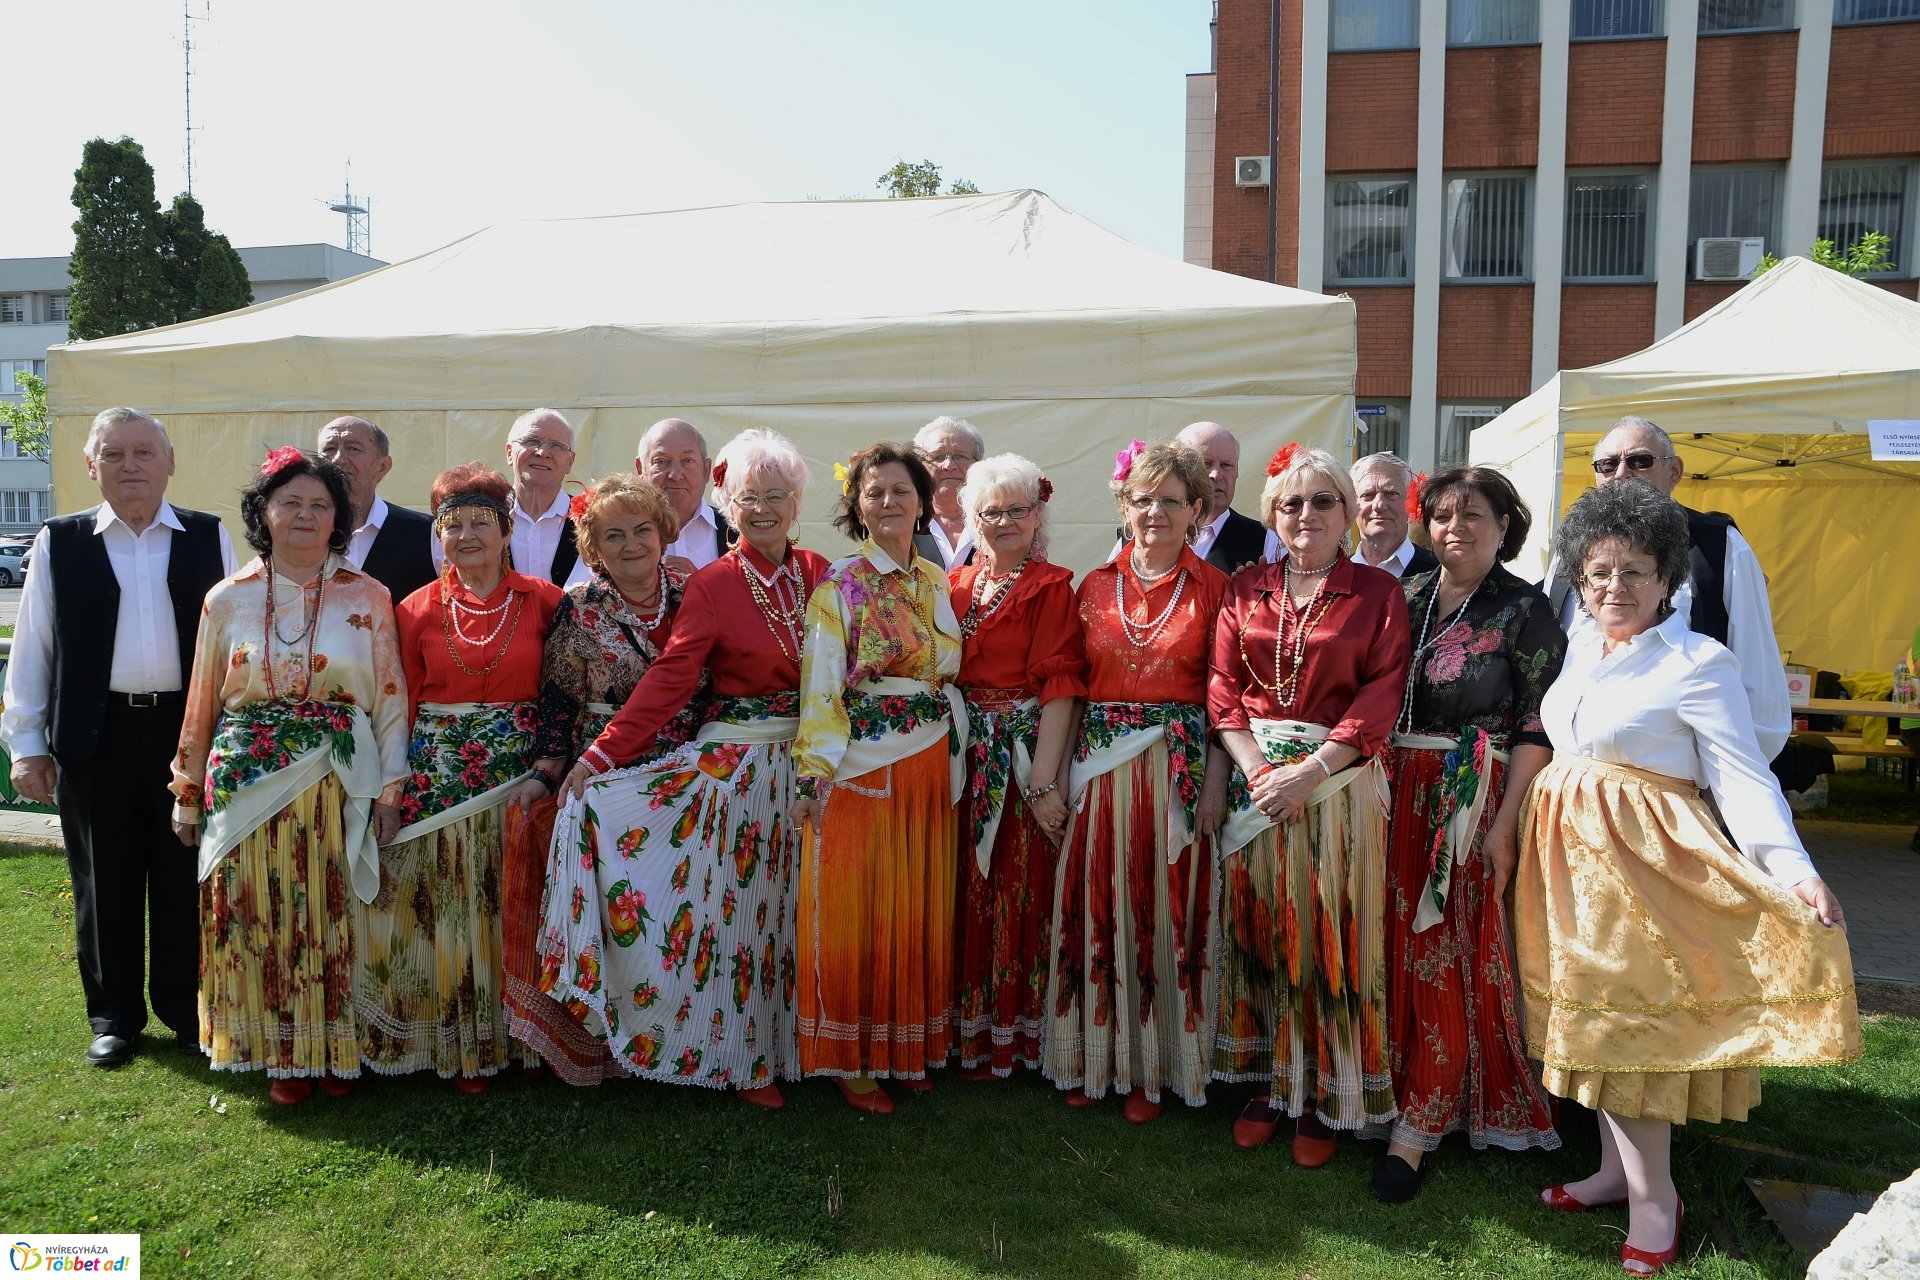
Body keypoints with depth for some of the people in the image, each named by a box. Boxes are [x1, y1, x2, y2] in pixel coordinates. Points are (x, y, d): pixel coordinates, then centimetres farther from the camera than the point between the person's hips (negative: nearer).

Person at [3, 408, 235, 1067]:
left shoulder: (209, 537, 3)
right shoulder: (59, 542, 4)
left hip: (190, 730, 0)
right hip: (95, 736, 1)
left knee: (186, 879, 8)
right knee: (104, 883, 10)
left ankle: (185, 1007, 25)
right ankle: (114, 1014, 27)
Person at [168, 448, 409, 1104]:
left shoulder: (367, 597, 2)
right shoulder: (228, 599, 5)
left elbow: (391, 698, 1)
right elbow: (202, 704, 10)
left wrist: (389, 787, -3)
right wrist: (189, 793, 12)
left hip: (340, 786, -1)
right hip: (248, 783, 1)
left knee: (334, 916, 4)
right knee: (261, 916, 5)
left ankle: (335, 1045, 20)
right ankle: (282, 1053, 20)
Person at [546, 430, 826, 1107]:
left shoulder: (819, 574, 5)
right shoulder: (712, 585, -6)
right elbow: (669, 679, -13)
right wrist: (601, 753, -20)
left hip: (809, 760, 3)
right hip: (738, 764, -3)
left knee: (791, 904, 12)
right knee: (740, 907, 3)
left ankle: (794, 1037, 27)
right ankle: (749, 1058, 17)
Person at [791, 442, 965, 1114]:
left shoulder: (936, 582, 11)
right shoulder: (839, 585, -6)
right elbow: (820, 685, -11)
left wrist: (953, 755, 11)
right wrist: (813, 774, -19)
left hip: (930, 767, 5)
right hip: (860, 765, -5)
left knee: (920, 910, 11)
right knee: (854, 911, 2)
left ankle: (909, 1048, 26)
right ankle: (849, 1059, 16)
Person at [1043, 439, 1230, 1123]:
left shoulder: (1212, 588, 1)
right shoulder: (1095, 585, 7)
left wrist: (1214, 779, -9)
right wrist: (1060, 770, 1)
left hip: (1178, 770, -2)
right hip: (1099, 767, 2)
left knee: (1166, 909, 4)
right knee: (1096, 908, 6)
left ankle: (1153, 1064, 19)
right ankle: (1094, 1056, 22)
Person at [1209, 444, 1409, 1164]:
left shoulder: (1377, 594, 1)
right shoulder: (1246, 590, 9)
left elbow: (1381, 696, -7)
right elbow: (1223, 685, 4)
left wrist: (1311, 771, -16)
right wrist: (1255, 767, -11)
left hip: (1339, 781, -3)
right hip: (1255, 777, 3)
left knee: (1331, 937, 1)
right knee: (1258, 931, 7)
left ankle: (1326, 1099, 15)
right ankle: (1269, 1082, 20)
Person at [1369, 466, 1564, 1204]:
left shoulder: (1525, 611, -3)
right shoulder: (1407, 598, 10)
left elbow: (1537, 728, -8)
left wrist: (1505, 824, -16)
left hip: (1473, 805, -4)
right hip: (1399, 800, 4)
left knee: (1450, 963, -2)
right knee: (1400, 951, 8)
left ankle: (1416, 1129, 4)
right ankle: (1412, 1093, 24)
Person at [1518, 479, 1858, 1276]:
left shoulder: (1699, 664, -12)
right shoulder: (1581, 649, 9)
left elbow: (1741, 777, -16)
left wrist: (1796, 872, -26)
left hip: (1639, 856, -7)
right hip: (1570, 851, 7)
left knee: (1627, 1018, -4)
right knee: (1588, 1011, 12)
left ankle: (1654, 1199, 12)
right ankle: (1617, 1169, 26)